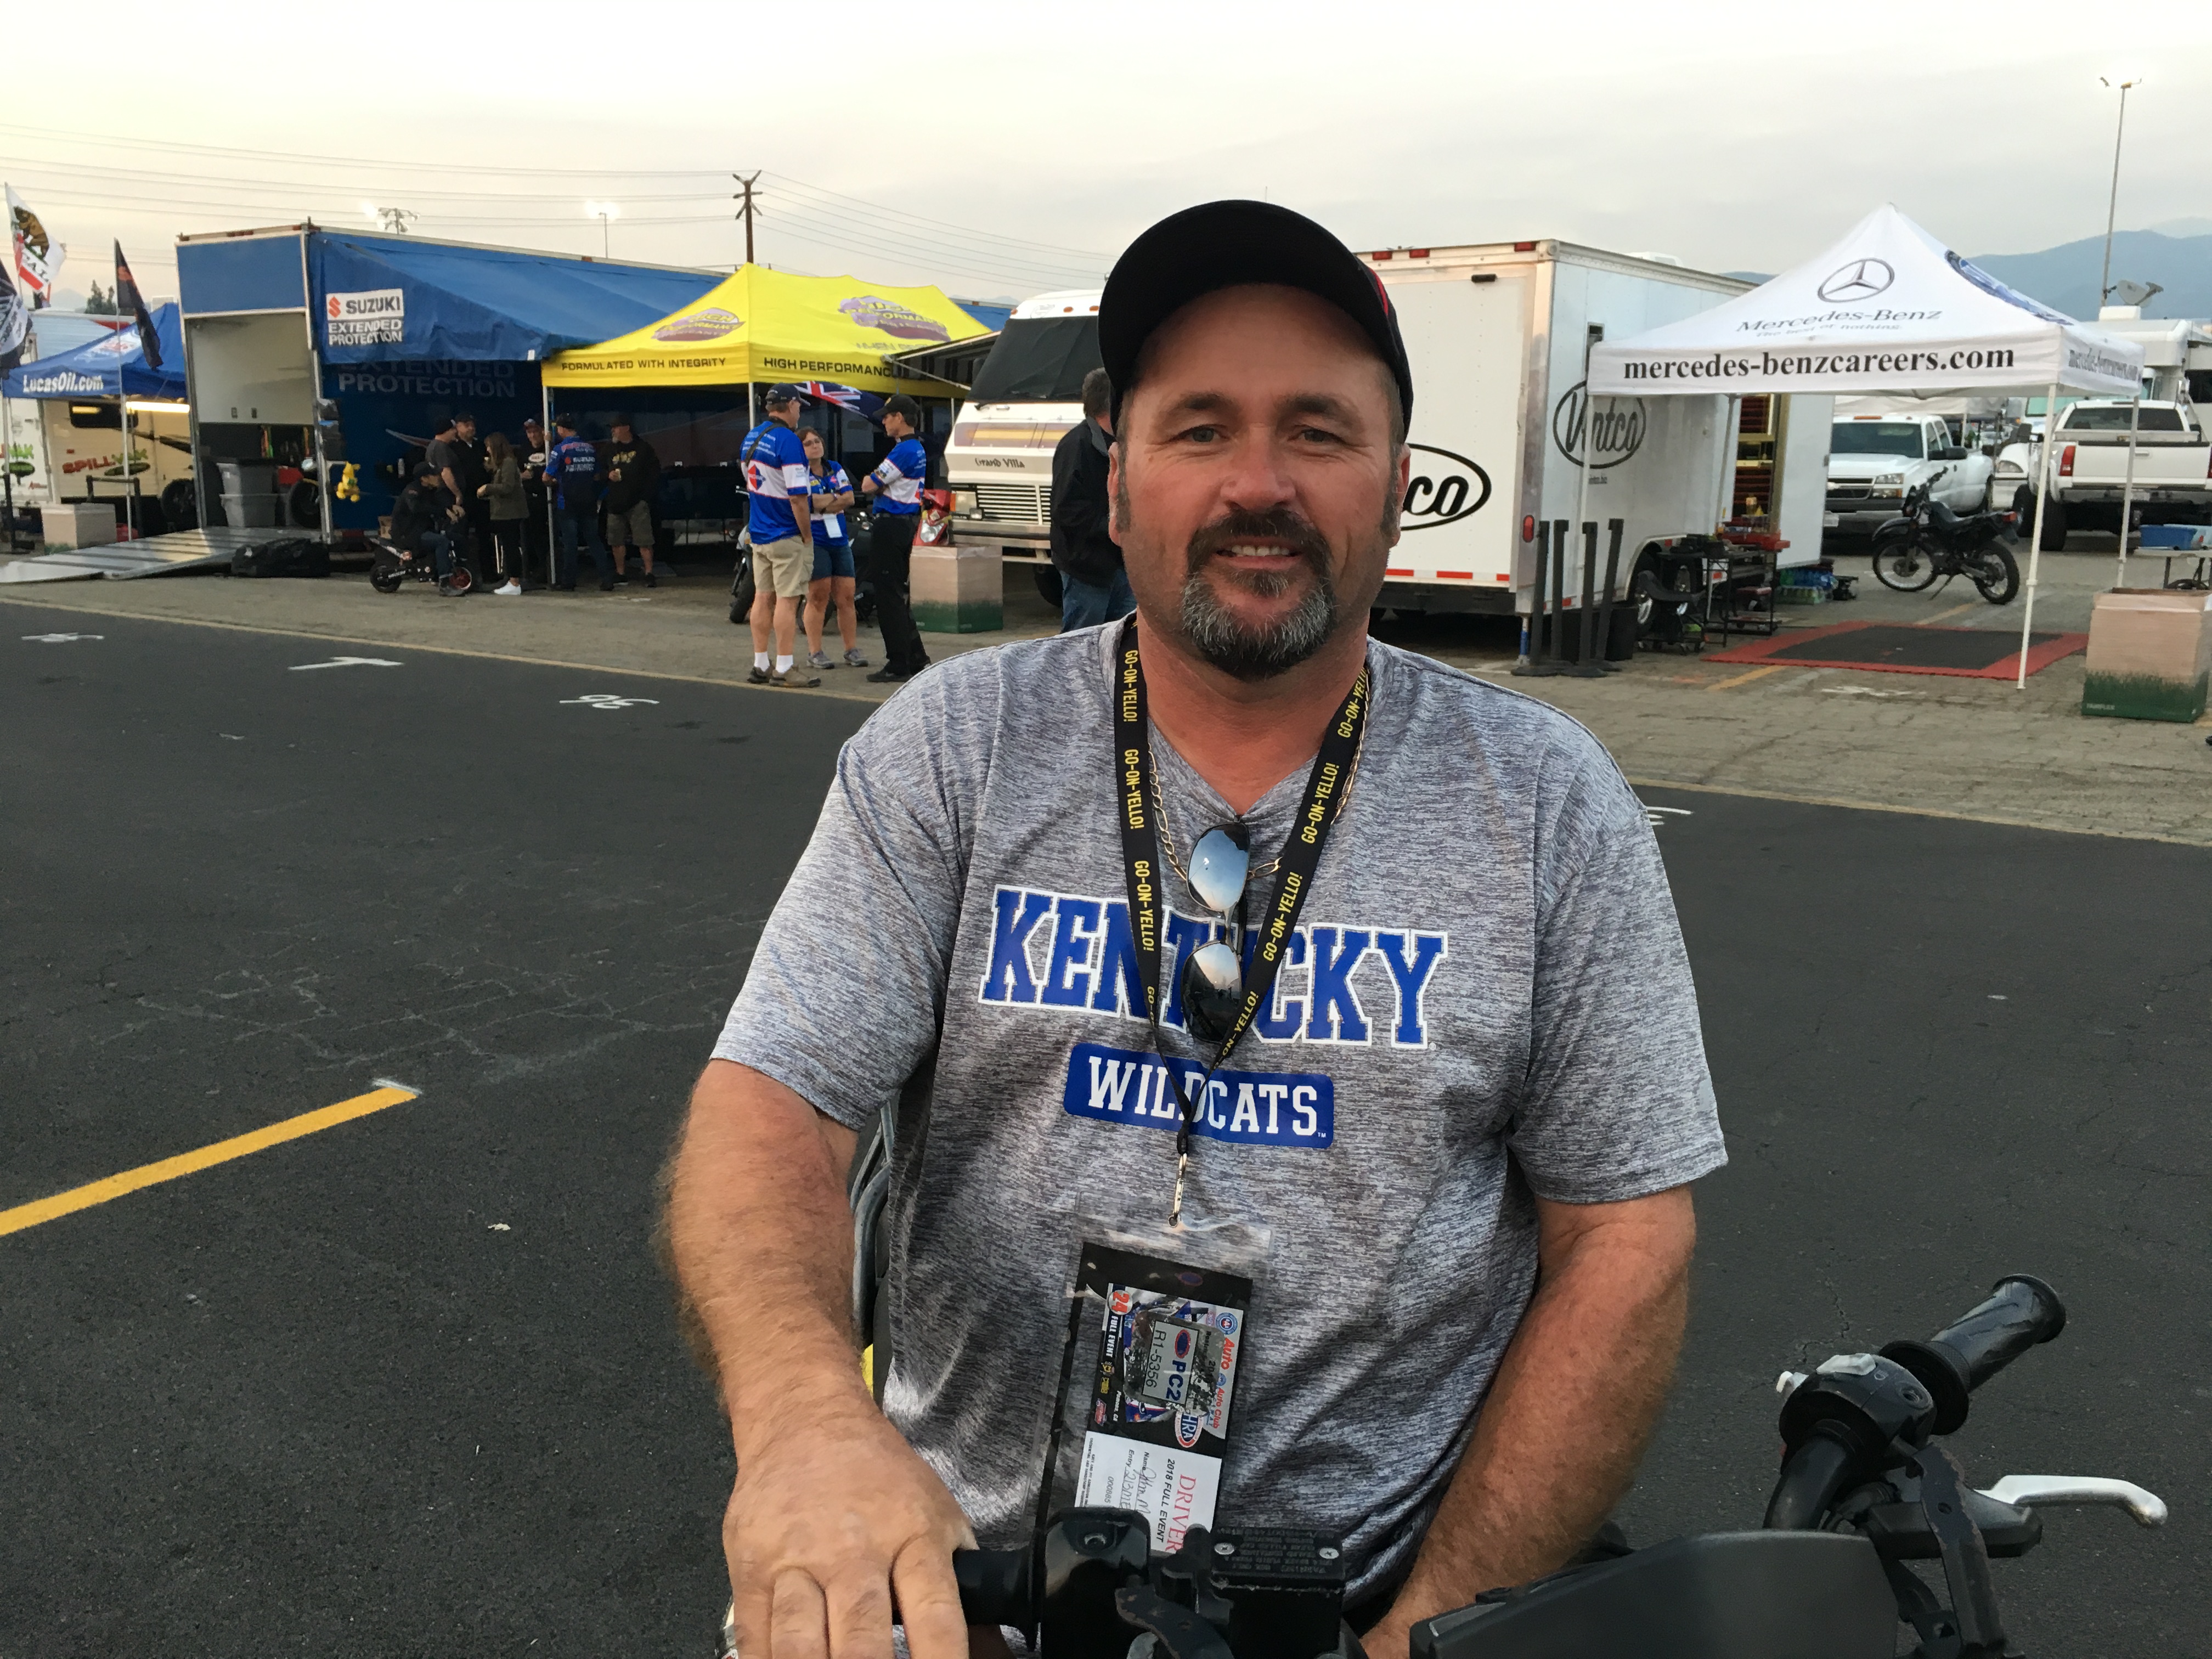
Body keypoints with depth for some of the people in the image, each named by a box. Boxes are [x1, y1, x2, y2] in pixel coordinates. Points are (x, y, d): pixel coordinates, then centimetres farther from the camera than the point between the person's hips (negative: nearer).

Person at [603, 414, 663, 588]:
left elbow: (654, 473, 1)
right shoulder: (611, 449, 14)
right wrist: (609, 474, -2)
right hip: (615, 502, 5)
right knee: (617, 541, 8)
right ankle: (621, 574, 18)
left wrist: (647, 495, -7)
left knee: (644, 541, -11)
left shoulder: (643, 448, 1)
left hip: (637, 502, -5)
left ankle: (649, 574, -11)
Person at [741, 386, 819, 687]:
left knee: (763, 597, 12)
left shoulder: (752, 437, 11)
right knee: (787, 600, -4)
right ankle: (784, 670, -2)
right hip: (787, 537, -8)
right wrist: (808, 537, -13)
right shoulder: (787, 440, -17)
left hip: (758, 534, 9)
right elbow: (797, 496, -20)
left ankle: (760, 665, 17)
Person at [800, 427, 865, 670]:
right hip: (814, 542, -6)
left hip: (840, 540, 6)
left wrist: (823, 504, -10)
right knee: (818, 597, -6)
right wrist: (836, 497, -5)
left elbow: (849, 499, 2)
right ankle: (814, 653, 0)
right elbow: (807, 503, -17)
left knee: (846, 597, 5)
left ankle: (852, 649, 11)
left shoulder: (835, 469, 13)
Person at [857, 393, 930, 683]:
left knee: (889, 596, -5)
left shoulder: (904, 450, -17)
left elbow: (868, 486, -16)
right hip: (907, 523, 10)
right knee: (897, 594, 17)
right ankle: (916, 659, 21)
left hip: (892, 526, -10)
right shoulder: (917, 448, 14)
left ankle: (899, 665, -2)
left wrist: (871, 478, 4)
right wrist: (878, 480, 1)